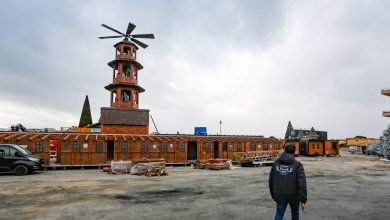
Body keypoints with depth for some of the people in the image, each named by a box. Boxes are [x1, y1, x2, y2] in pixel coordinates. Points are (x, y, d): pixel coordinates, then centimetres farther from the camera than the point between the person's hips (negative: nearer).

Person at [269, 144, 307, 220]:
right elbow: (302, 183, -18)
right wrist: (303, 200, -14)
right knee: (295, 213, 22)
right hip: (293, 196, -2)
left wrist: (273, 194, 17)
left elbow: (271, 181, 6)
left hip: (280, 196, 2)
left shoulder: (276, 163, 0)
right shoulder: (297, 164, -11)